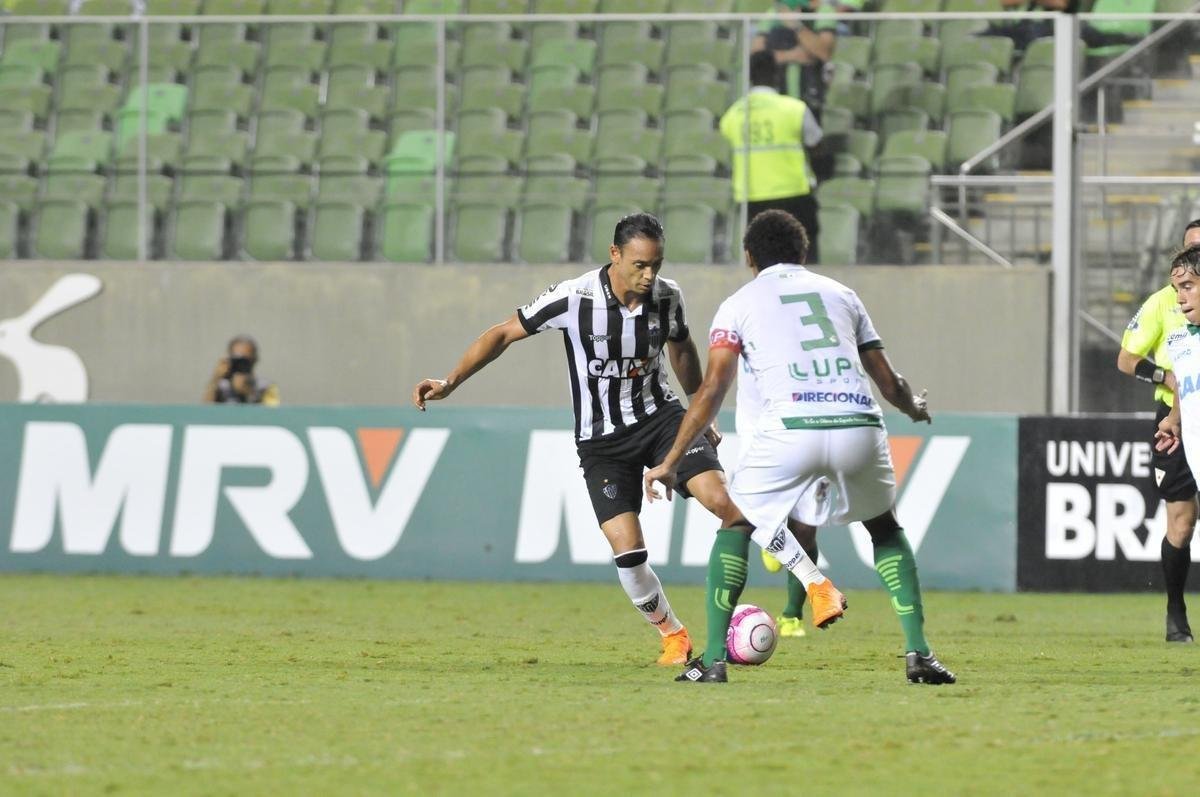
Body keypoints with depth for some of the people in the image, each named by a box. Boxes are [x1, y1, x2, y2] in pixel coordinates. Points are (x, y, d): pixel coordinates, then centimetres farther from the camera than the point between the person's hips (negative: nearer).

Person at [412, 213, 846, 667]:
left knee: (720, 498, -21)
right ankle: (673, 637, 10)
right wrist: (449, 383, -14)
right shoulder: (573, 299, -18)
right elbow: (503, 335, -8)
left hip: (660, 415, 2)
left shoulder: (667, 297, -7)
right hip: (601, 439, -1)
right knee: (626, 548, -14)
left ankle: (815, 582, -15)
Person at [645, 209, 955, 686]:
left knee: (735, 526, 19)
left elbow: (712, 388, 5)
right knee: (886, 530, 27)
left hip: (789, 432, -2)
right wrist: (914, 409, 47)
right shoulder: (840, 294, 25)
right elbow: (889, 383, 25)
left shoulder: (739, 305, 16)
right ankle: (918, 652, 13)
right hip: (859, 427, 3)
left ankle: (712, 660, 11)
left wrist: (671, 461, 7)